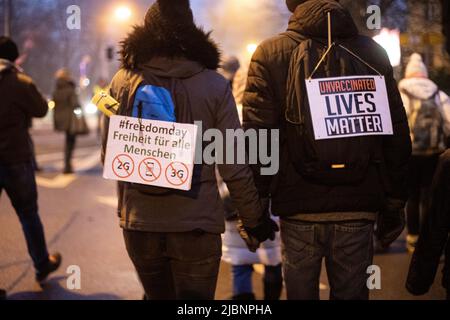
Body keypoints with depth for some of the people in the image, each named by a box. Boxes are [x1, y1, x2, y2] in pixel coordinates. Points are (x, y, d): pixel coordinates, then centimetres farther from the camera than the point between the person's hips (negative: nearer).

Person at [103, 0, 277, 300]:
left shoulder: (123, 81, -1)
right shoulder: (214, 85, -6)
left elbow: (110, 155, 4)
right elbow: (234, 166, -8)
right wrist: (254, 219, 6)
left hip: (139, 222, 2)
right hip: (197, 224, -2)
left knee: (157, 295, 22)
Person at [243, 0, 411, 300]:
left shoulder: (270, 53, 0)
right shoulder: (372, 53, 5)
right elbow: (398, 136, 5)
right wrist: (395, 205, 12)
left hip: (298, 208, -1)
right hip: (358, 208, 1)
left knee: (300, 292, 10)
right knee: (352, 294, 11)